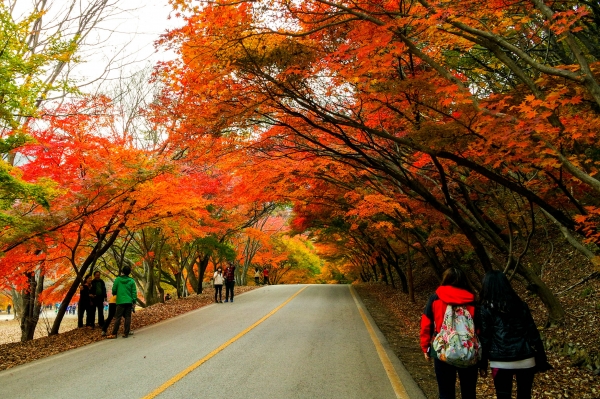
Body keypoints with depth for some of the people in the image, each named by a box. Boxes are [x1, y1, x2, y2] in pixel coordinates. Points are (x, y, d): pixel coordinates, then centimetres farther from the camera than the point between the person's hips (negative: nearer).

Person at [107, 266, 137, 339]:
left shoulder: (118, 279, -2)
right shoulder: (131, 281, 1)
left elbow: (114, 290, 0)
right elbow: (134, 292, 0)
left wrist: (114, 294, 22)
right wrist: (134, 302, 5)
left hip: (120, 302, -1)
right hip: (129, 302, 1)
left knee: (118, 318, 2)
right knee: (128, 317, 5)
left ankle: (114, 334, -1)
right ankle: (126, 333, 4)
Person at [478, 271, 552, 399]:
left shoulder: (485, 309, -4)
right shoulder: (521, 305, 5)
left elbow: (484, 338, -5)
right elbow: (533, 333, 5)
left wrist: (483, 363, 4)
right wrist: (541, 360, 12)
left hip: (501, 362, -3)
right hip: (525, 360, 3)